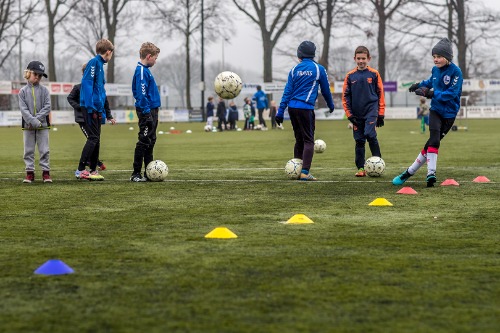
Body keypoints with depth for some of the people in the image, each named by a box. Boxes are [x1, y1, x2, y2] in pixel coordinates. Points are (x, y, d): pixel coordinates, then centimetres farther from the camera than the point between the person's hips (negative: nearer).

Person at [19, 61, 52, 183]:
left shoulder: (44, 90, 3)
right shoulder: (23, 91, 2)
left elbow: (47, 107, -4)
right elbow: (23, 109, -6)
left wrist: (37, 118, -16)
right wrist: (33, 121, -18)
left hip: (43, 125, 0)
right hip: (27, 126, 0)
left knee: (44, 150, 1)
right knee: (28, 150, 4)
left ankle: (45, 172, 6)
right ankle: (30, 172, 9)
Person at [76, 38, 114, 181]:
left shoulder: (100, 64, 18)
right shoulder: (94, 62, -10)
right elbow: (86, 83, -18)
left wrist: (102, 110, 19)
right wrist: (90, 106, -22)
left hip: (97, 108, 10)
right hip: (90, 107, -10)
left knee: (96, 139, 10)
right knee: (93, 137, -12)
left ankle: (93, 170, 13)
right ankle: (80, 170, -12)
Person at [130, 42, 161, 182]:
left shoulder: (145, 69, 15)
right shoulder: (141, 71, -14)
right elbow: (142, 94, -20)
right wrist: (146, 112, -23)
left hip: (152, 110, 10)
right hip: (147, 111, -10)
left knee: (150, 141, 12)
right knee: (144, 141, -8)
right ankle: (136, 174, -5)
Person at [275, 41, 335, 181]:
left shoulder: (294, 69, 8)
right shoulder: (319, 69, 1)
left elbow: (287, 91, 5)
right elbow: (325, 90, 9)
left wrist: (280, 111, 6)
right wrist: (331, 105, 27)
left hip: (292, 107, 4)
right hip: (306, 108, -4)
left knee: (299, 140, 16)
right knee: (308, 140, -2)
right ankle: (305, 172, -15)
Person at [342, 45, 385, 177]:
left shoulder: (374, 74, 0)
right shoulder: (350, 76, 4)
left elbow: (380, 94, 4)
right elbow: (345, 96, 7)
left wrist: (381, 114, 1)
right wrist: (349, 114, -1)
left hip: (371, 111, -3)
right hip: (357, 114, 3)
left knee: (370, 134, -20)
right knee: (359, 141, 5)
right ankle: (361, 168, 10)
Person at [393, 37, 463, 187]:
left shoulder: (455, 72, -14)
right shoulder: (435, 69, 5)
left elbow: (452, 93, -23)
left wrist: (431, 94, -27)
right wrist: (420, 85, 14)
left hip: (449, 113, -3)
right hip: (435, 110, 3)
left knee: (432, 143, -2)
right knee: (434, 140, -17)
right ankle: (431, 173, -20)